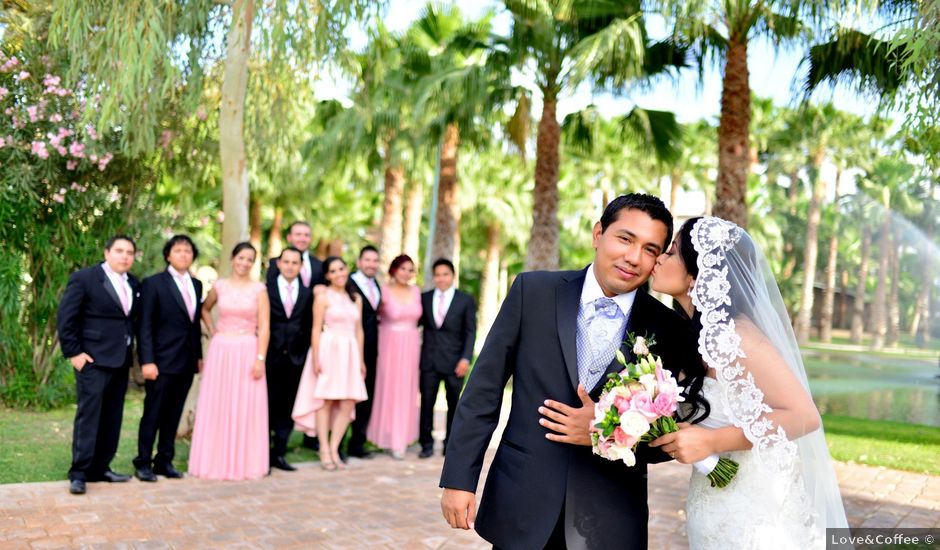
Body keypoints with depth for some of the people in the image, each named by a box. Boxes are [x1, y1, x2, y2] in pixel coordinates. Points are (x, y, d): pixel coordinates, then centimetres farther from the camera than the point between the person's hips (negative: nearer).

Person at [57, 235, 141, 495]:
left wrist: (131, 352, 10)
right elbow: (65, 318, -8)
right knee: (89, 414, -7)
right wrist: (74, 352, -11)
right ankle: (79, 473, -1)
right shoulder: (83, 278, -6)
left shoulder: (134, 284, 11)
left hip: (121, 361, 6)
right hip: (93, 359, -6)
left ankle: (100, 468, 18)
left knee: (112, 418, 9)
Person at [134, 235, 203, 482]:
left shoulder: (196, 285, 13)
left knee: (173, 415, 10)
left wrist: (199, 355, 12)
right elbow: (145, 325, -8)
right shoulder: (153, 283, -4)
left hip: (186, 362, 5)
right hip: (162, 360, -5)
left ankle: (164, 460, 19)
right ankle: (143, 463, 11)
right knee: (153, 413, 1)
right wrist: (147, 360, -15)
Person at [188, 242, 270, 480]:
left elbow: (264, 327, -5)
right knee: (217, 407, 5)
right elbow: (204, 309, 25)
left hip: (247, 352, -2)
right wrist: (211, 330, 9)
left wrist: (260, 358, -12)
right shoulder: (220, 286, 6)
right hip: (220, 351, 2)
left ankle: (245, 463, 13)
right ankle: (216, 462, 16)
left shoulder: (259, 289, -1)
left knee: (246, 408, 2)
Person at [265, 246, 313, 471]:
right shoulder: (266, 290, 1)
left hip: (295, 358, 3)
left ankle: (279, 453, 16)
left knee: (288, 408, 7)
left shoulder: (307, 294, 9)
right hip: (271, 357, -2)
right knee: (268, 406, 2)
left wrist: (305, 352, 0)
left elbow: (309, 326, 8)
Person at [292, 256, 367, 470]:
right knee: (325, 401, -1)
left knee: (348, 404, 0)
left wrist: (361, 359, 12)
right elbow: (316, 329, -4)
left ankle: (334, 449, 9)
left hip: (349, 354, 5)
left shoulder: (356, 298, 14)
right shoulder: (323, 296, -1)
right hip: (328, 350, -5)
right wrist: (316, 358, -12)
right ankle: (324, 450, 8)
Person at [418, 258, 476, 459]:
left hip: (454, 361, -1)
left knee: (454, 404, 7)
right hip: (429, 359, 1)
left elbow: (470, 332, -2)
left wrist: (466, 358, -10)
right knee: (426, 403, 1)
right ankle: (426, 444, 12)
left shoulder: (466, 300, 2)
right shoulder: (424, 298, 8)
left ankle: (450, 444, 19)